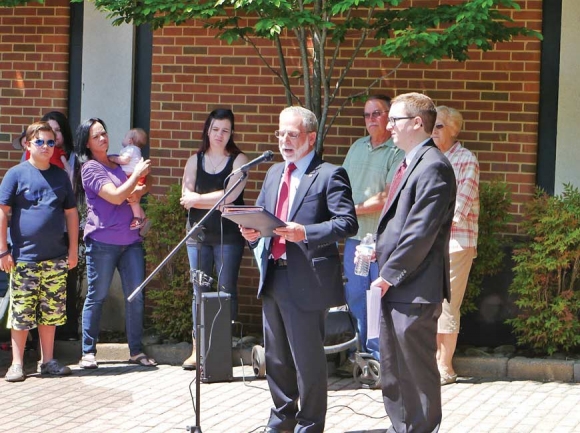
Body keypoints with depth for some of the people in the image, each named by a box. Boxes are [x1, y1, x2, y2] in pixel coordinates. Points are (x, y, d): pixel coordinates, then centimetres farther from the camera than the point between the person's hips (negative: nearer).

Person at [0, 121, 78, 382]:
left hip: (55, 259, 4)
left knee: (51, 312, 8)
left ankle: (47, 361, 18)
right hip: (24, 258, -4)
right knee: (21, 314, -2)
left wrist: (73, 249, 11)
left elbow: (71, 213, 16)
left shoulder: (60, 176, 11)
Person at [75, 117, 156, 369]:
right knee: (96, 297, -2)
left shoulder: (118, 163, 18)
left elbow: (140, 189, 26)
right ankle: (88, 353, 3)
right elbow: (116, 196, -14)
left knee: (136, 296, 1)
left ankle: (136, 351, 6)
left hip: (130, 239, 6)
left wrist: (138, 191, 3)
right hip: (102, 241, -6)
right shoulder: (90, 168, -4)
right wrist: (137, 175, -6)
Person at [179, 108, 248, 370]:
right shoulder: (195, 160, 12)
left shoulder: (239, 160, 2)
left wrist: (198, 198, -6)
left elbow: (230, 196, -10)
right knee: (199, 290, 3)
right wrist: (215, 200, -12)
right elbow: (186, 197, 2)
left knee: (227, 290, -3)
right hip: (198, 233, 3)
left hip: (228, 235, -3)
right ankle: (197, 348, 4)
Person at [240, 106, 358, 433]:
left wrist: (305, 232, -27)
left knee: (308, 359, -1)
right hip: (273, 277, 8)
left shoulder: (330, 175, -7)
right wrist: (252, 231, 0)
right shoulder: (274, 173, 17)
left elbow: (348, 223, -16)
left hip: (306, 280, -8)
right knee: (276, 357, 17)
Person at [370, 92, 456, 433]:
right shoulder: (411, 163, 17)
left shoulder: (434, 167, -15)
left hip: (415, 290, -10)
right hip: (395, 288, 10)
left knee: (418, 372, -2)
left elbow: (421, 233, -20)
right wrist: (379, 250, 8)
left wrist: (390, 275, -16)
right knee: (392, 370, 17)